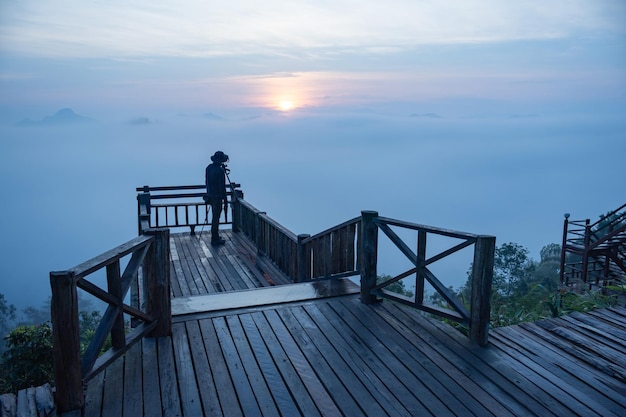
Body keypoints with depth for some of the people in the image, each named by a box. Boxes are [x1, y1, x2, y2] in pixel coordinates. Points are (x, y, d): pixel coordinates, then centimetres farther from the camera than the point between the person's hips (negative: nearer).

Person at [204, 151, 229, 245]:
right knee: (216, 218, -1)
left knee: (215, 217, 18)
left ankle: (215, 236, 28)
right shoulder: (220, 171, -22)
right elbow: (222, 187, -20)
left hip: (210, 195, 8)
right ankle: (215, 239, 6)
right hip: (217, 197, -8)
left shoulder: (209, 167, 3)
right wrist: (225, 201, -14)